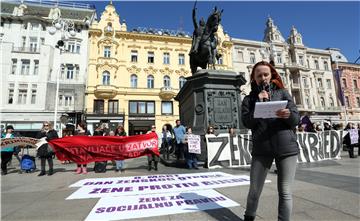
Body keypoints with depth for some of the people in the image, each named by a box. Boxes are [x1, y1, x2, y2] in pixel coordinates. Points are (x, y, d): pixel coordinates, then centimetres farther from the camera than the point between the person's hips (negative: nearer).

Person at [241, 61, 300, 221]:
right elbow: (247, 122, -4)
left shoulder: (282, 93, 9)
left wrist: (288, 115, -20)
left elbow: (296, 119, 2)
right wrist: (259, 103, -12)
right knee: (254, 191, 6)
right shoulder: (249, 98, 9)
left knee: (285, 192, 4)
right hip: (261, 149, 0)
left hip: (286, 147, 0)